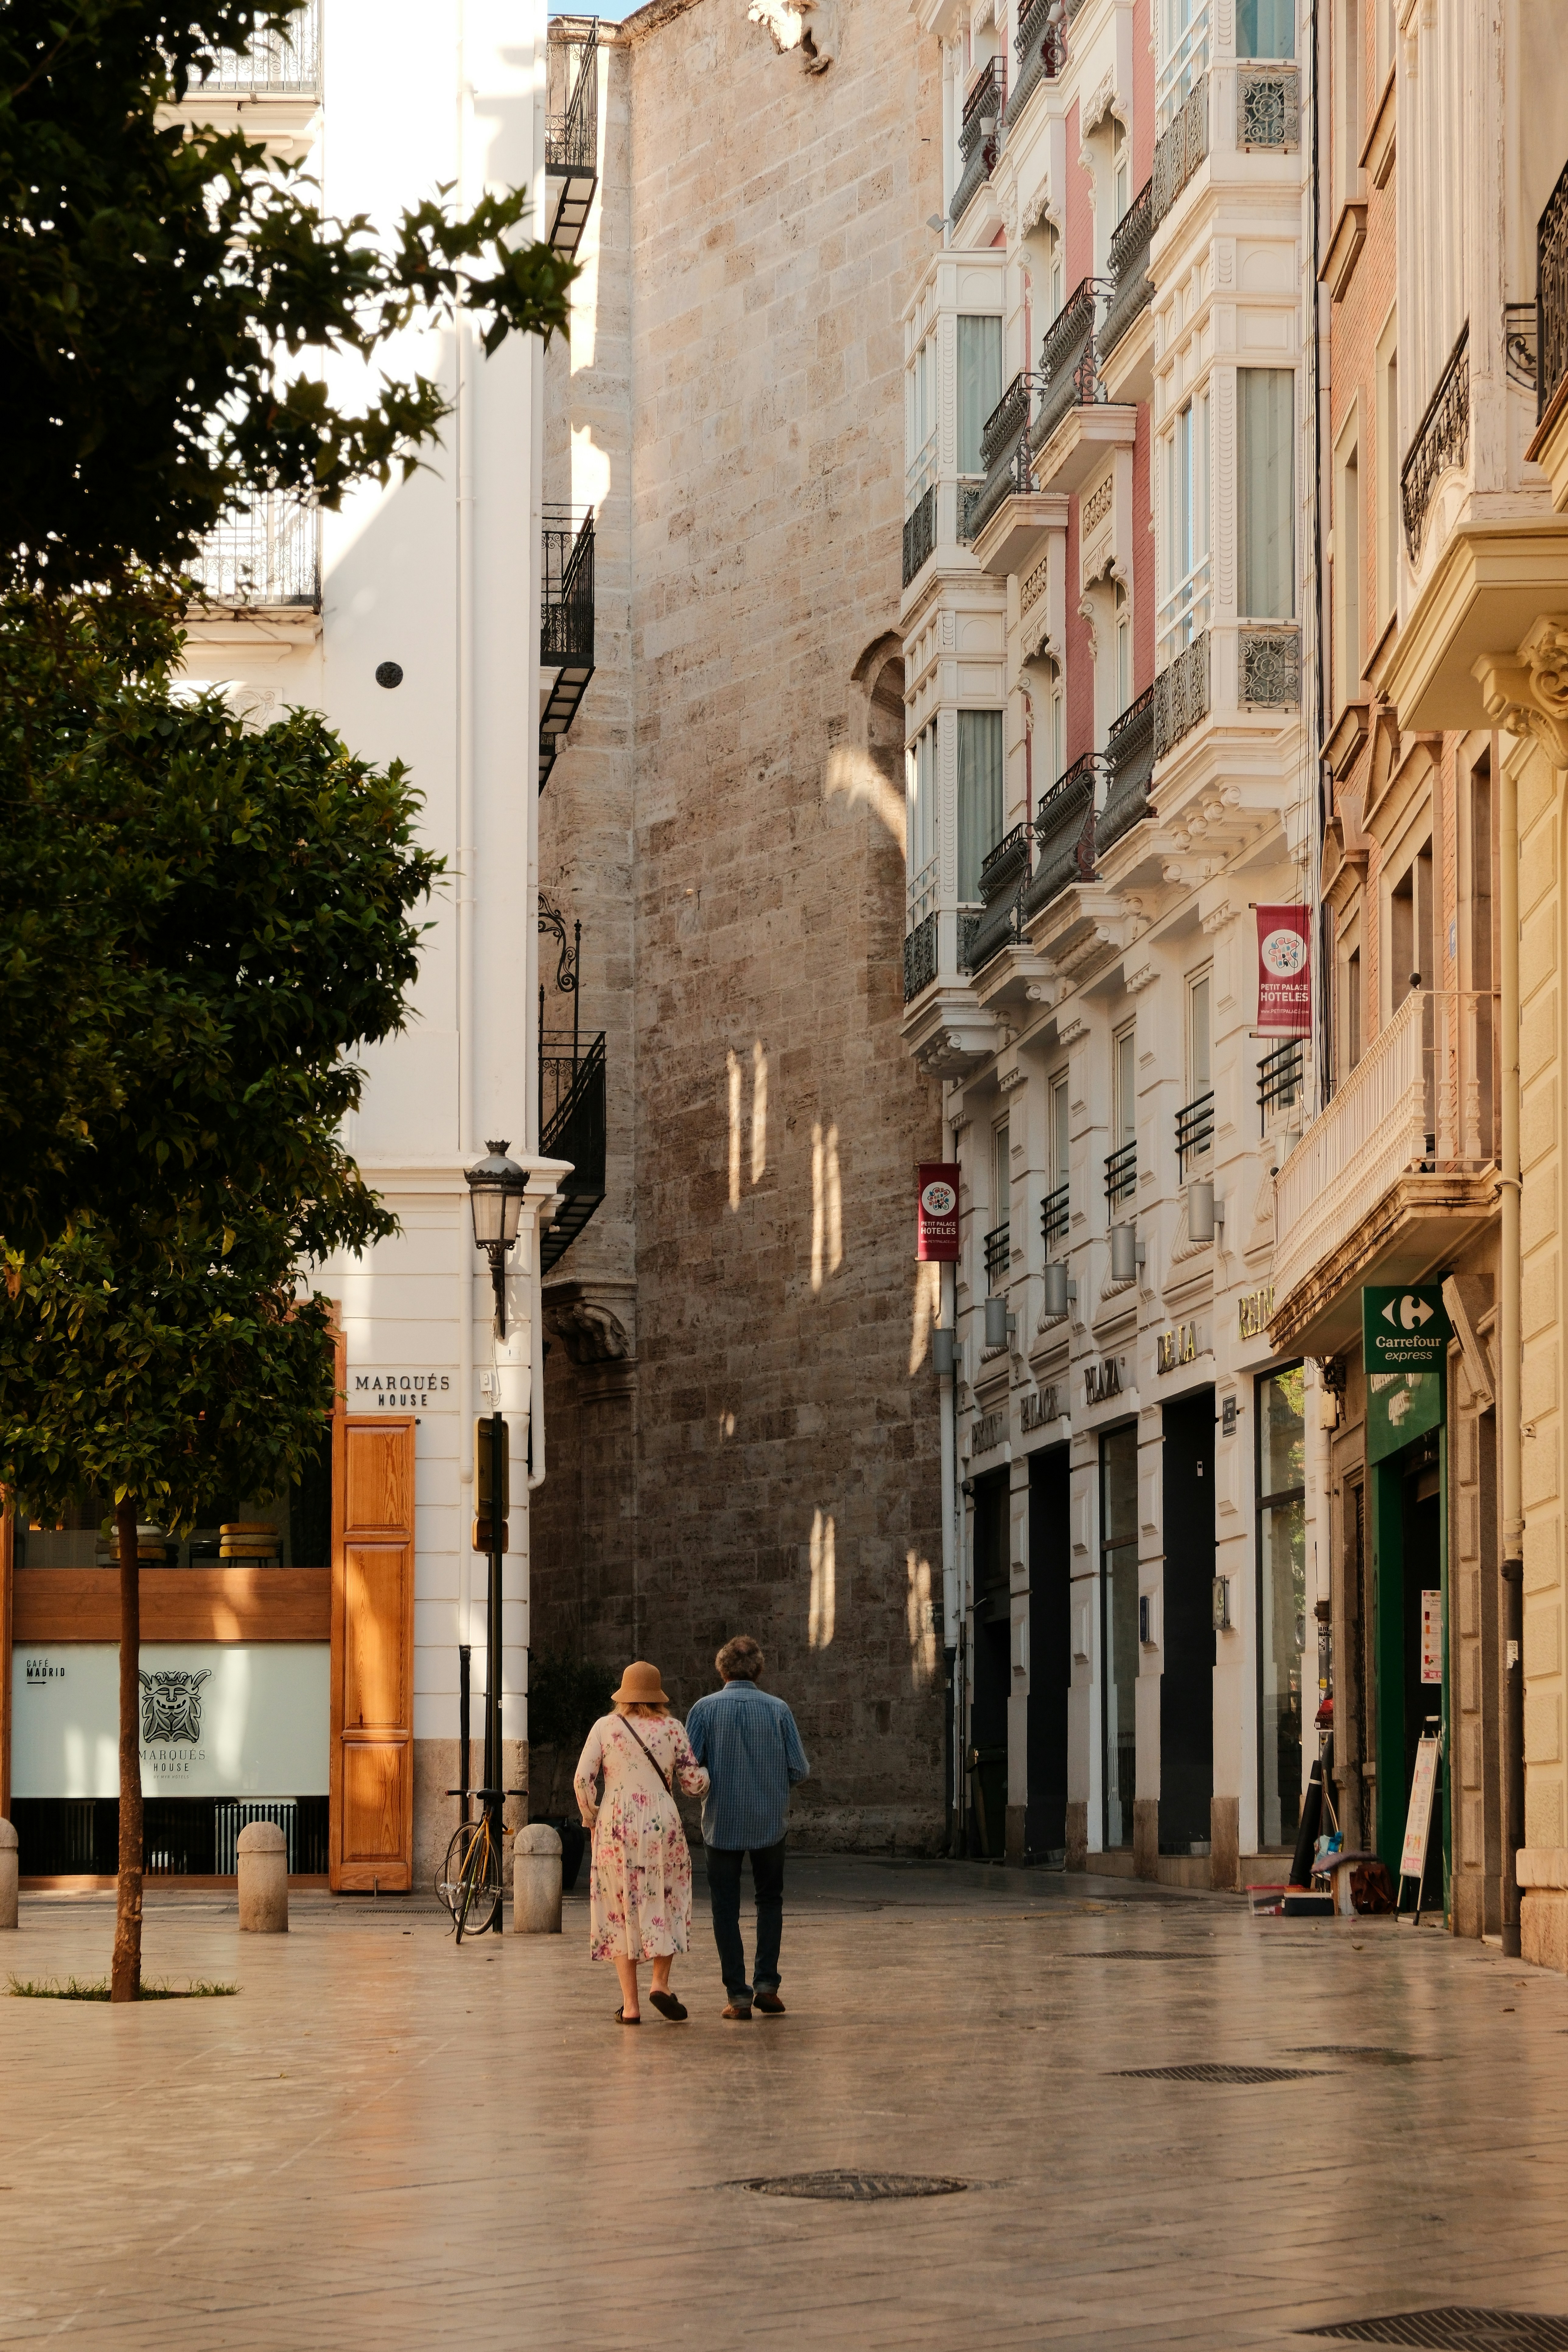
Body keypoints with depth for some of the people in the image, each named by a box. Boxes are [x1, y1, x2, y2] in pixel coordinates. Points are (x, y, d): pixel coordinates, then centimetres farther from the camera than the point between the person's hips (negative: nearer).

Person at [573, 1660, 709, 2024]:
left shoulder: (605, 1727, 1)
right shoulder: (672, 1729, 3)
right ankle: (660, 1982, -1)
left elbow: (583, 1779, -4)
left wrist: (591, 1819, 11)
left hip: (616, 1827, 0)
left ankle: (630, 2004, 3)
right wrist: (709, 1770, 26)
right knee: (665, 1904, 16)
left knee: (621, 1911, 5)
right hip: (662, 1825, 0)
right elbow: (694, 1783, 4)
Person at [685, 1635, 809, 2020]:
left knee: (726, 1908, 7)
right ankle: (766, 1981, 4)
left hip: (722, 1824, -1)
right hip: (769, 1822, 1)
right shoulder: (777, 1710, -4)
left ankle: (738, 1995, 2)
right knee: (770, 1900, 16)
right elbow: (800, 1769, -3)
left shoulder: (705, 1709, -6)